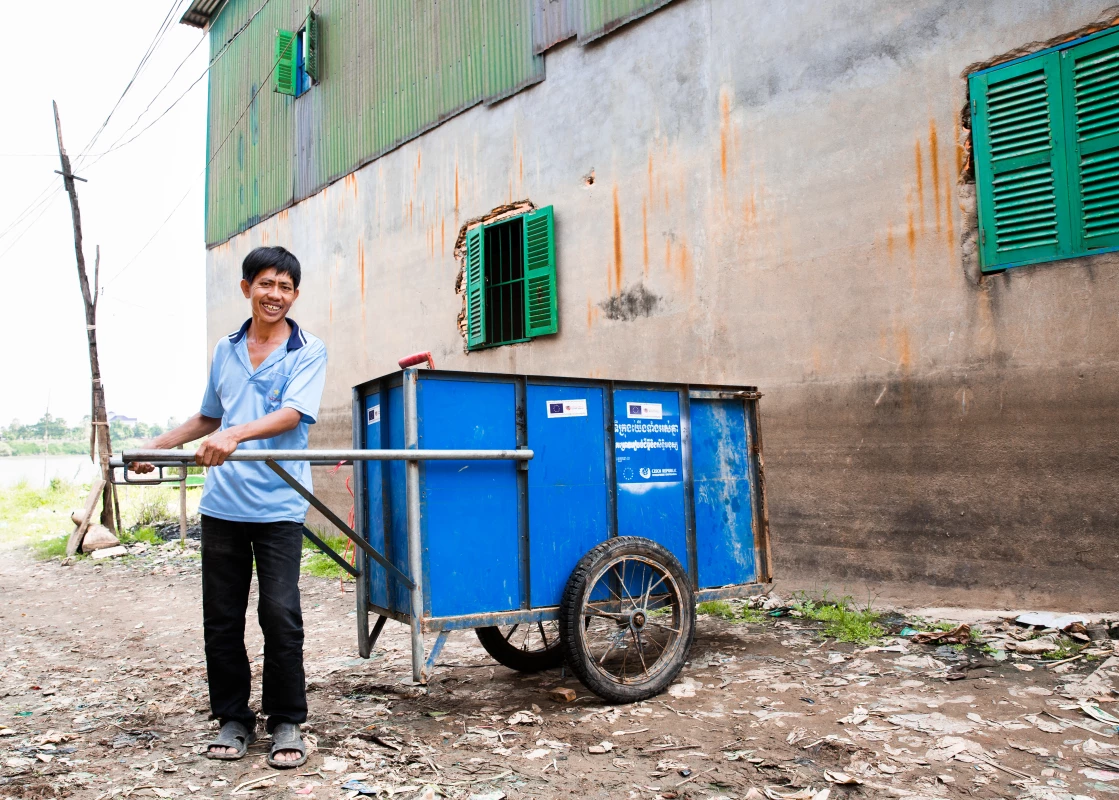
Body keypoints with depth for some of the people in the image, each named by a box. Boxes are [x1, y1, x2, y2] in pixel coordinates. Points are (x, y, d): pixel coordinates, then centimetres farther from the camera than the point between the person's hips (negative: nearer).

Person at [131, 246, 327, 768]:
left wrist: (233, 435, -28)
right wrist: (158, 445, 20)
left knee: (280, 617, -4)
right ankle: (234, 718, 23)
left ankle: (287, 723, 12)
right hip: (222, 504, 4)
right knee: (221, 618, 8)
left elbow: (291, 415, -15)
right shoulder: (225, 351, 14)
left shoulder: (308, 352, 0)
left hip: (278, 506, -4)